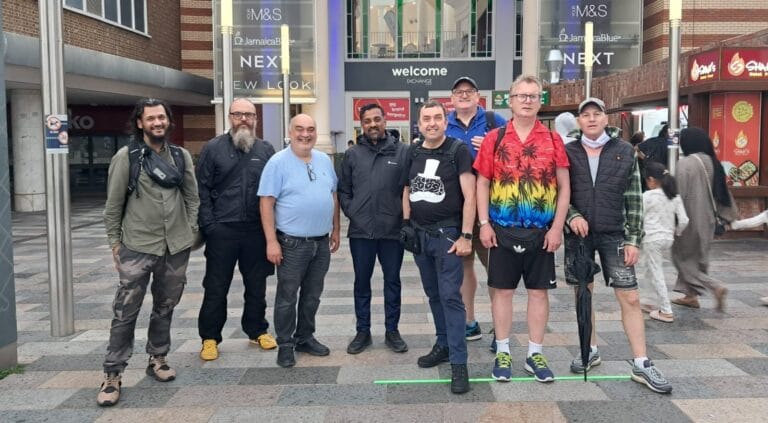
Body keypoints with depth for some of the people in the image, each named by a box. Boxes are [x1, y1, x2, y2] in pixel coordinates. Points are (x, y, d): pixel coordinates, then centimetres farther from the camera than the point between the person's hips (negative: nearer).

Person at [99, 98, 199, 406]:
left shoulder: (182, 156, 7)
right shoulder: (126, 156, -3)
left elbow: (192, 197, 12)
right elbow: (113, 204, -1)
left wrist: (190, 231, 6)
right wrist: (115, 242, -1)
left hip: (176, 248, 4)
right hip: (137, 248, -3)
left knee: (165, 308, 14)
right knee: (125, 312, -1)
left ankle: (157, 359, 30)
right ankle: (112, 374, 8)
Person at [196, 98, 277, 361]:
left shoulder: (266, 150, 7)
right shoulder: (213, 148, 1)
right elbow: (202, 189, -1)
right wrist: (209, 225, -9)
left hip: (257, 230, 2)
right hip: (222, 230, -2)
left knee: (256, 285, 13)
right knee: (216, 287, 6)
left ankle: (257, 331, 28)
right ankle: (210, 337, 19)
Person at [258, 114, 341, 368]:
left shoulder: (325, 161, 8)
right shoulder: (278, 162, -9)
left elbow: (334, 196, 16)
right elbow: (266, 203, -12)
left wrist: (335, 230, 13)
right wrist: (271, 242, -16)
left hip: (322, 242, 5)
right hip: (292, 242, -5)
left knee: (312, 295, 15)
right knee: (287, 297, 4)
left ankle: (305, 338, 30)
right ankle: (285, 345, 17)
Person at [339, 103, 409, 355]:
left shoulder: (402, 152, -1)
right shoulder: (352, 154, 6)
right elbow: (343, 190, 9)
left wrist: (403, 215, -7)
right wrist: (351, 212, -2)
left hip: (393, 230, -1)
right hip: (360, 231, 2)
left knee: (392, 281, 10)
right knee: (362, 282, 11)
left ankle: (392, 331, 23)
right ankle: (363, 331, 23)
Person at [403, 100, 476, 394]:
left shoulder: (458, 151, -8)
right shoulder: (413, 152, 8)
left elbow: (469, 196, -11)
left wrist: (465, 236, -16)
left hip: (447, 234, -6)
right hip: (419, 234, 6)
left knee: (450, 296, -8)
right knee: (433, 294, 15)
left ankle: (458, 363, -4)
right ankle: (443, 345, 30)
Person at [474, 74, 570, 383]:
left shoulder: (553, 139, 4)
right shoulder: (494, 139, 2)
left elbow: (564, 187, 4)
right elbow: (482, 184, 4)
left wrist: (557, 227, -4)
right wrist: (484, 224, -3)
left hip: (542, 231, 1)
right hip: (502, 230, 0)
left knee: (539, 291, 7)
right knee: (502, 290, 6)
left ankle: (535, 355, 20)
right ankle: (502, 353, 19)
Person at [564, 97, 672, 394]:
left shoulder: (625, 152, 2)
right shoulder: (568, 153, 4)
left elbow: (634, 199, 1)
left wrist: (634, 239, -4)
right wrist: (572, 216, -14)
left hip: (614, 234, -1)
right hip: (578, 234, 1)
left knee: (630, 297, -3)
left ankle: (641, 364, 5)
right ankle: (590, 351, 26)